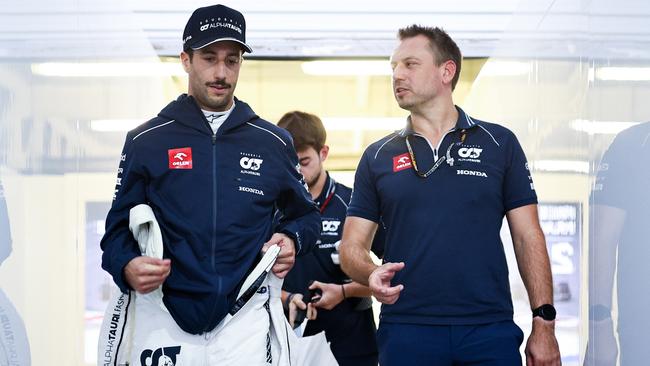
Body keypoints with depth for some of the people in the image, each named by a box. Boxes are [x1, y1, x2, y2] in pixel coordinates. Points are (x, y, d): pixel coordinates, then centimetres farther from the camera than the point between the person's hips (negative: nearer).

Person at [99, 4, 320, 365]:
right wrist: (126, 267, -15)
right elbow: (118, 227, 6)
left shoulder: (273, 142, 8)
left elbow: (305, 214, 20)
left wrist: (292, 240, -2)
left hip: (245, 321, 1)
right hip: (164, 319, -1)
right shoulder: (146, 141, 3)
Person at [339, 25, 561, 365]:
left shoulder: (499, 143, 6)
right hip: (405, 332, 1)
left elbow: (528, 238, 5)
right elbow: (352, 246, 9)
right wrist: (371, 273, -14)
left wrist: (544, 323, -2)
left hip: (491, 332, -1)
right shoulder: (377, 157, 10)